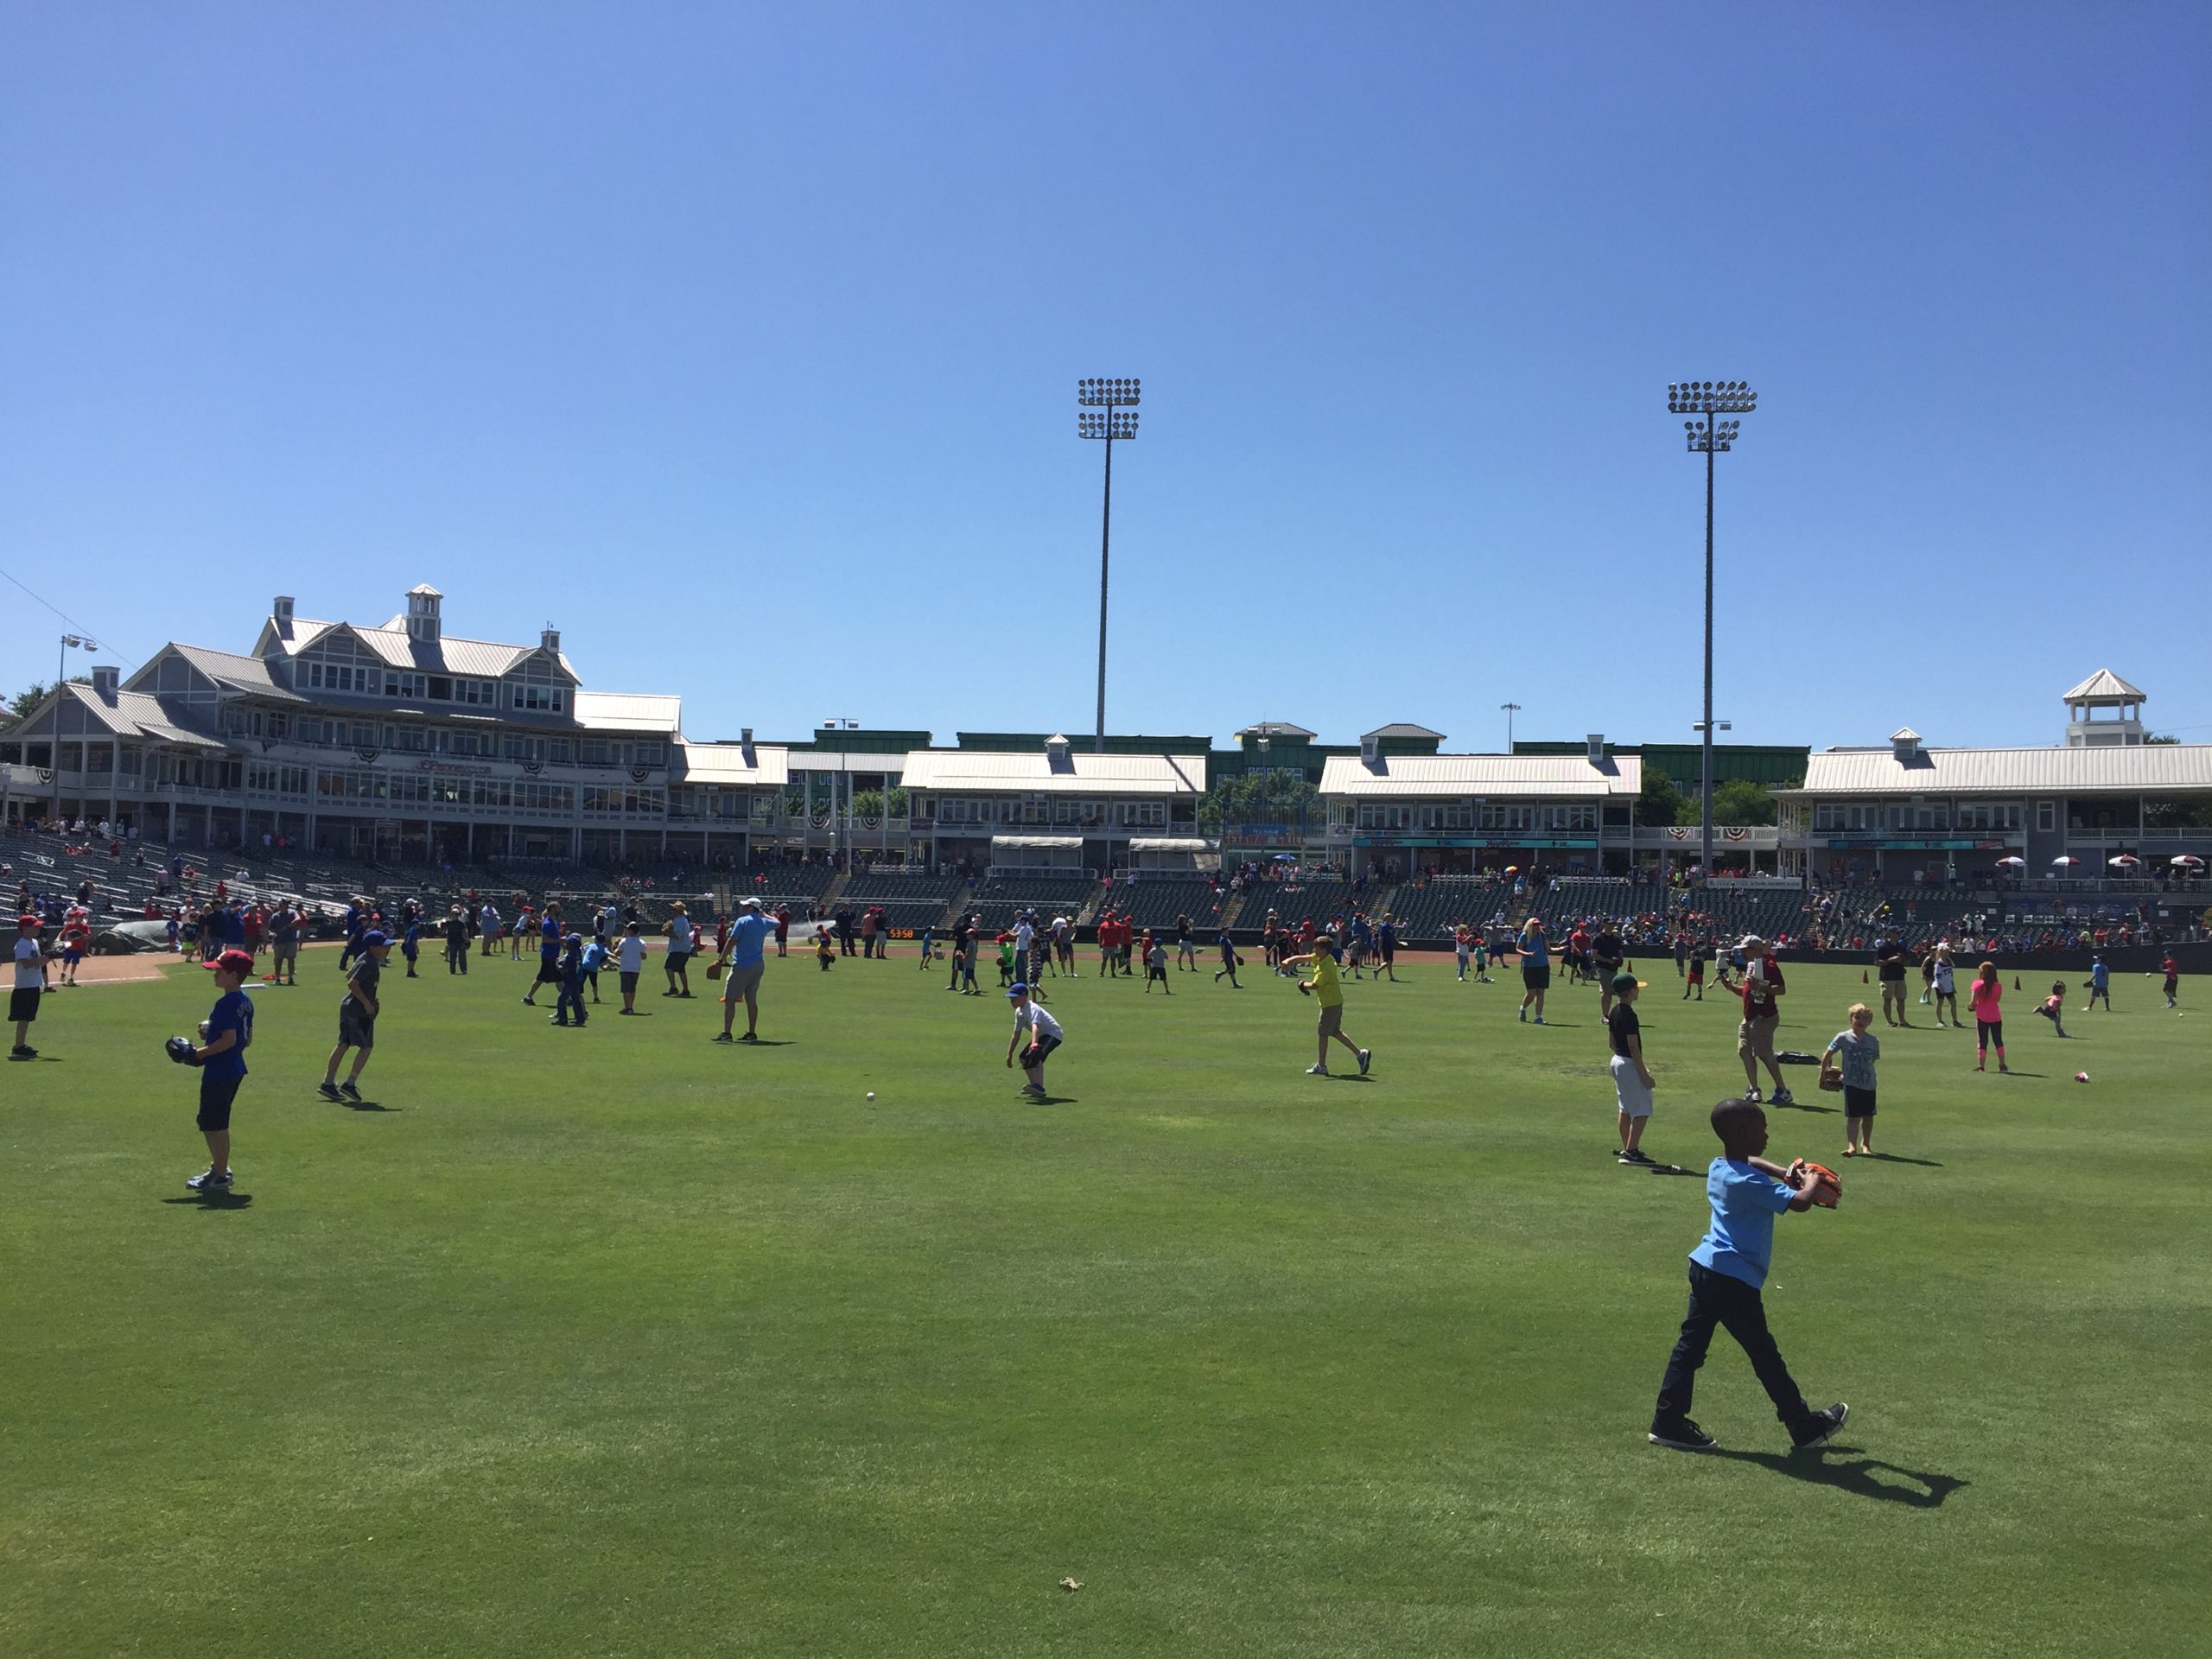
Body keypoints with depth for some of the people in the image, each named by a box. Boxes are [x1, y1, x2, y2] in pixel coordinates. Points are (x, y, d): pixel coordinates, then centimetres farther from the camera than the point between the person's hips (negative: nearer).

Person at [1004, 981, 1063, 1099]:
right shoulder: (1019, 1012, 5)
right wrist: (1009, 1054, 15)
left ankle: (1039, 1087, -47)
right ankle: (1034, 1086, 32)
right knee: (1024, 1057, 19)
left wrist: (1034, 1043, -62)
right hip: (1042, 1036, 11)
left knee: (1036, 1054, -35)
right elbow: (1016, 1035, 14)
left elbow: (1035, 1026, -45)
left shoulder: (1032, 1009, -25)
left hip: (1054, 1033, -11)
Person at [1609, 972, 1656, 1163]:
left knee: (1626, 1109, 16)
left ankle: (1626, 1149, 22)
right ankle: (1631, 1152, -5)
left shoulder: (1613, 1012, 7)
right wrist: (1643, 1073, -18)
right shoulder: (1629, 1016, -21)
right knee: (1641, 1111, -4)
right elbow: (1633, 1047, -21)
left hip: (1617, 1061, 9)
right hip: (1629, 1064, -9)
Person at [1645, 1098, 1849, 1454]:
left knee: (1691, 1344, 9)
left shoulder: (1718, 1168, 8)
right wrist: (1811, 1180, -3)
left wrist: (1784, 1173, 18)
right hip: (1735, 1280, -9)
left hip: (1705, 1267, 9)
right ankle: (1805, 1427, 19)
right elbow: (1801, 1202, -24)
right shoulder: (1749, 1182, -20)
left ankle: (1668, 1421, 11)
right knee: (1764, 1355, 5)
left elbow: (1748, 1162, 32)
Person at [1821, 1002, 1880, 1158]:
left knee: (1868, 1116, 12)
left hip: (1869, 1084, 3)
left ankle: (1865, 1144, 30)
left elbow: (1872, 1061, 10)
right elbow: (1827, 1056, 2)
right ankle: (1852, 1146, -8)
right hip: (1851, 1084, -3)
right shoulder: (1843, 1038, -4)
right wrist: (1823, 1074, 5)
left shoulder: (1873, 1041, 2)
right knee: (1853, 1116, -7)